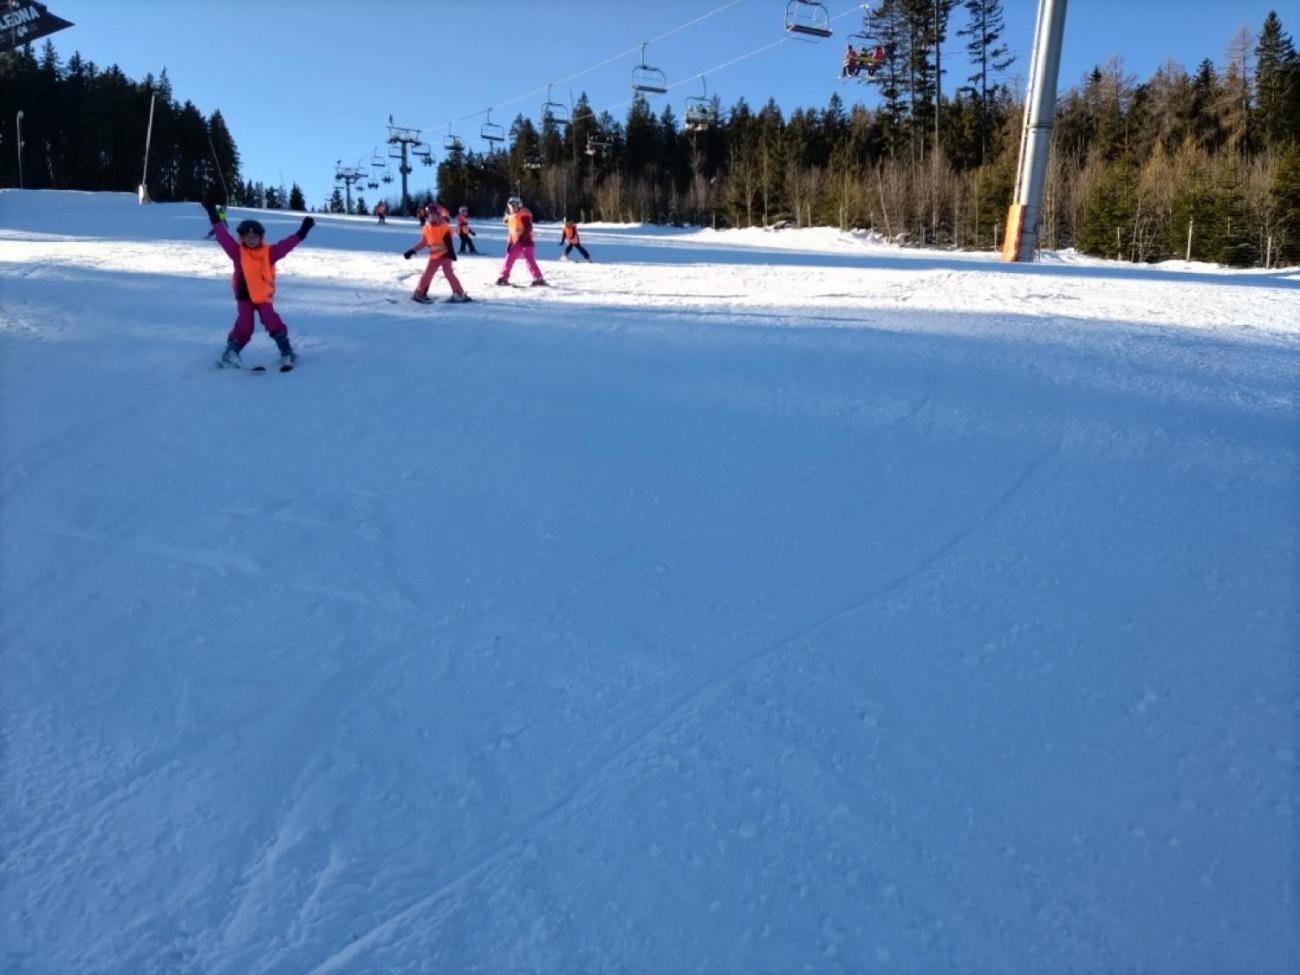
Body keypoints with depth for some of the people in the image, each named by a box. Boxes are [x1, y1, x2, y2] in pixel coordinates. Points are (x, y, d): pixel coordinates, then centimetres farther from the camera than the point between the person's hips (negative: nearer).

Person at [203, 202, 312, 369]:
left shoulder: (268, 252, -1)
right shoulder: (238, 252, -1)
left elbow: (286, 244, -4)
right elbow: (223, 237, -2)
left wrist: (302, 232, -11)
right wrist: (215, 218, -4)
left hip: (263, 296, 0)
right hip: (244, 297, 0)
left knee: (273, 323, -12)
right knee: (244, 326, -10)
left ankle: (286, 352, -2)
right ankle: (231, 352, 3)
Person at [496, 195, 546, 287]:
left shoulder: (524, 215, -10)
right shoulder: (511, 217, 15)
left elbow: (528, 228, -19)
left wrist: (522, 237, -29)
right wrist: (509, 243, 15)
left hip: (525, 241, -8)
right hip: (516, 242, 8)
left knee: (529, 259, -18)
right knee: (509, 259, 10)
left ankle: (539, 279, -22)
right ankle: (504, 277, 21)